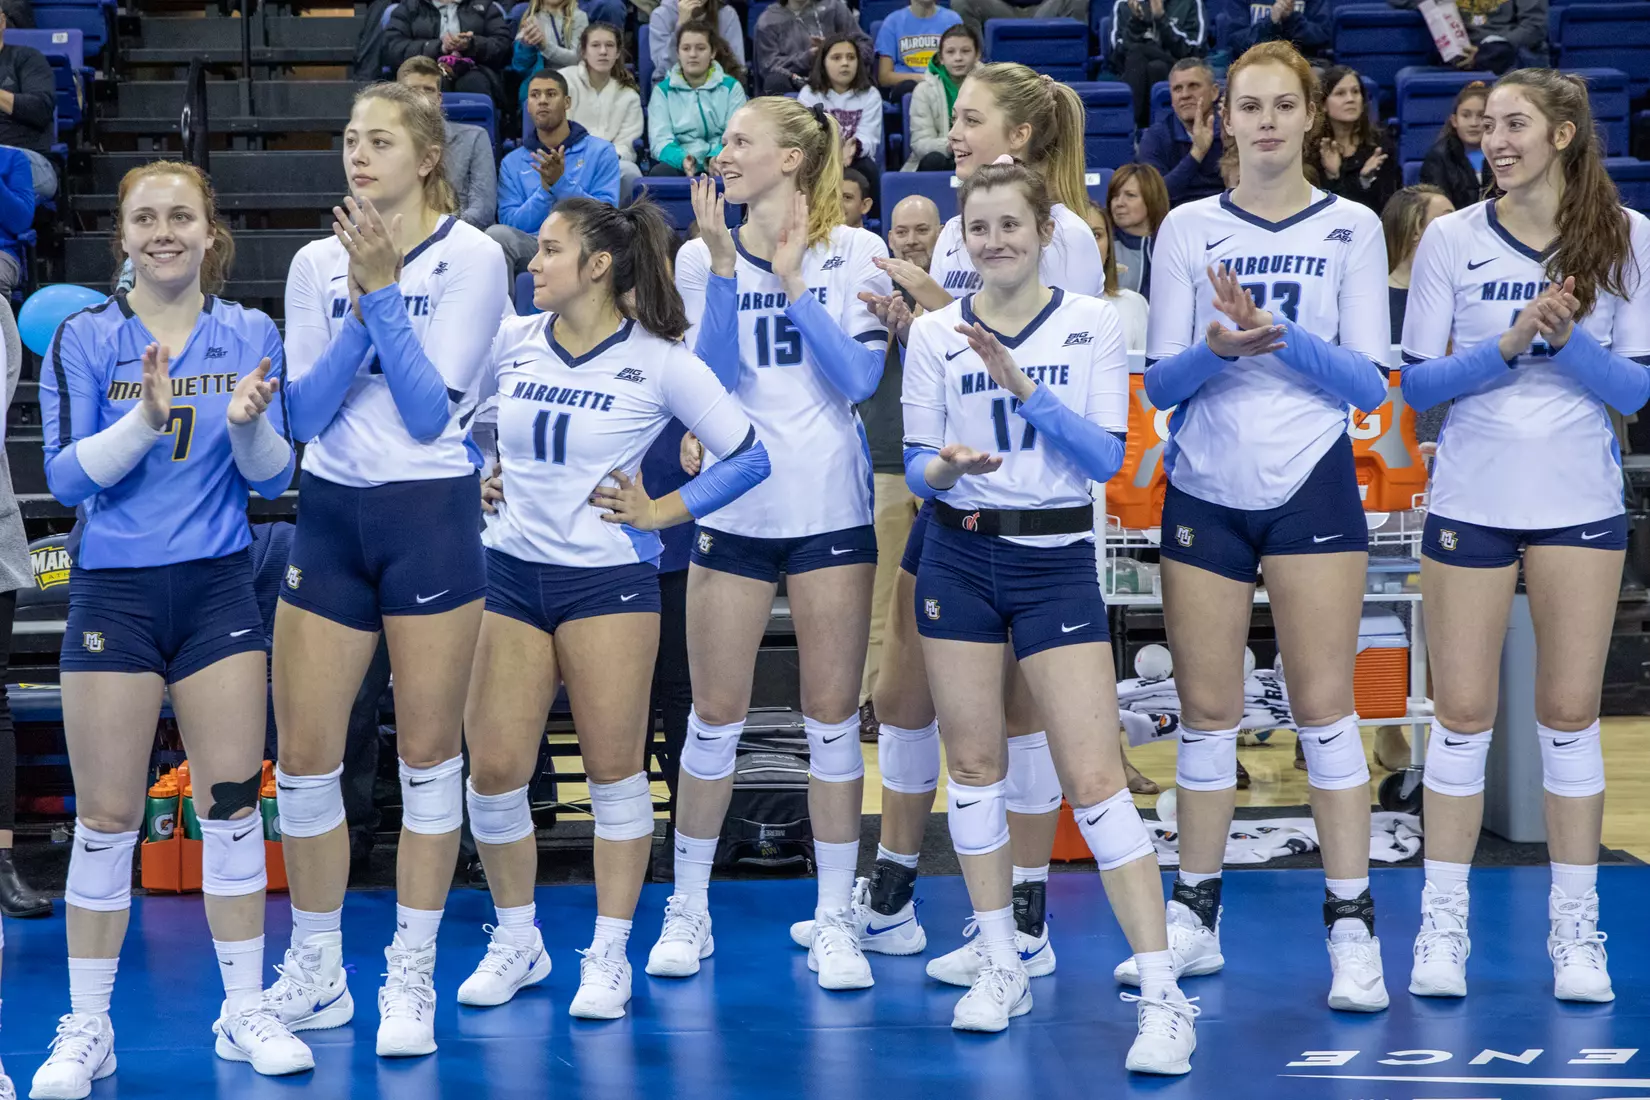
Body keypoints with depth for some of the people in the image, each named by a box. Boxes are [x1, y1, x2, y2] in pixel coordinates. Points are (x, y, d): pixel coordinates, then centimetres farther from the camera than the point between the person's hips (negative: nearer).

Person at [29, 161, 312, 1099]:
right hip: (114, 593, -2)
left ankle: (245, 1012, 15)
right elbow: (66, 476, -8)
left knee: (233, 800, 2)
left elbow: (273, 477, 3)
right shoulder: (85, 339, -2)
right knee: (107, 817, 1)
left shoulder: (251, 335, 4)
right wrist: (144, 422, -23)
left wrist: (247, 424, -18)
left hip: (218, 590, 2)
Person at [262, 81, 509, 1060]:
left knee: (428, 753, 2)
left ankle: (413, 980, 13)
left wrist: (382, 291, -14)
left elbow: (430, 410, -12)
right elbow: (305, 412, -1)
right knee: (304, 757, 3)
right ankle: (317, 977, 18)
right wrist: (361, 303, -11)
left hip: (432, 515, -4)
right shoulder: (318, 263, 7)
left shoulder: (471, 257, -5)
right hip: (331, 513, 4)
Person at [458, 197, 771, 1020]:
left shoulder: (659, 362, -7)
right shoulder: (511, 341, 3)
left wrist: (659, 512, -5)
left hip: (608, 580, -3)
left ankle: (609, 956, 13)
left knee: (613, 768, 1)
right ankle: (516, 942, 19)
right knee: (492, 768, 0)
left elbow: (749, 458, -4)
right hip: (509, 571, 4)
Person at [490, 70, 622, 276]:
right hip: (530, 247, 2)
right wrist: (545, 189, -6)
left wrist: (561, 183, -8)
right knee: (496, 234, -33)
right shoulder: (512, 162, 20)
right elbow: (511, 224, 8)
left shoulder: (601, 151, 13)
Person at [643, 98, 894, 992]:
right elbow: (712, 378, -6)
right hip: (734, 506, 1)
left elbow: (859, 378, -8)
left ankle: (834, 920, 10)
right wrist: (726, 267, -15)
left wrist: (791, 282, -13)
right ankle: (688, 910, 17)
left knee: (833, 715, 2)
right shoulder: (701, 257, 4)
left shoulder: (854, 253, 0)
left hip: (832, 507, -1)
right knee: (715, 715, 4)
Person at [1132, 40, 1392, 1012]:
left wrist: (1278, 334, -18)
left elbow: (1371, 382, -3)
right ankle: (1195, 921, 16)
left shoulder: (1351, 228, 3)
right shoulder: (1188, 228, 6)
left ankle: (1354, 929, 1)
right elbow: (1160, 381, 2)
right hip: (1205, 492, 2)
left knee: (1325, 704, -4)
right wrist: (1218, 347, -19)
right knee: (1206, 712, 6)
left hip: (1311, 488, -2)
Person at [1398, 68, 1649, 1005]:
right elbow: (1417, 383, -4)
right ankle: (1444, 926, 10)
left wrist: (1566, 338, -20)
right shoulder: (1452, 239, 0)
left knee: (1571, 714, 4)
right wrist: (1510, 342, -19)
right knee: (1463, 713, 1)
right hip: (1472, 498, 0)